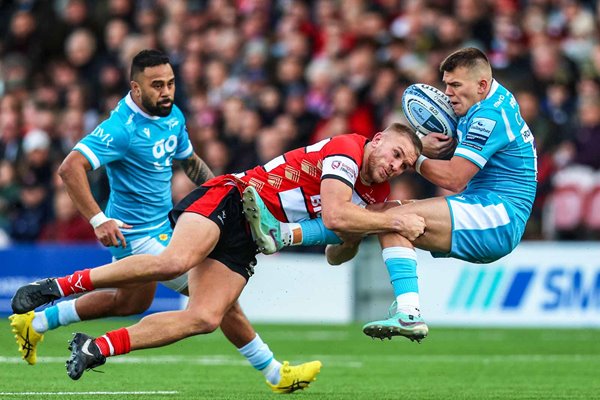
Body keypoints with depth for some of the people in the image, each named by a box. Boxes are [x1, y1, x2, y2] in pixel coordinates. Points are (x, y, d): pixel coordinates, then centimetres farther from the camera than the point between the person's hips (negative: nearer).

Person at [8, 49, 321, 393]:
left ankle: (36, 322, 40)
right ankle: (276, 374, 2)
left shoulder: (174, 116, 2)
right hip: (138, 234, -10)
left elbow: (190, 161, 20)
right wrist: (99, 220, -38)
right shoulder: (123, 128, -25)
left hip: (162, 227, 10)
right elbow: (71, 167, -31)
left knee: (131, 302, 29)